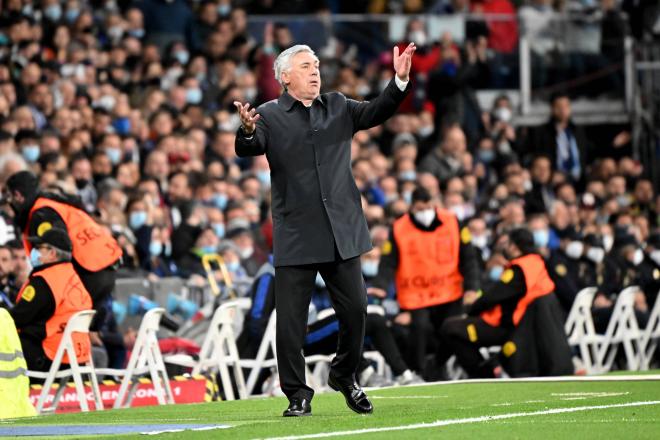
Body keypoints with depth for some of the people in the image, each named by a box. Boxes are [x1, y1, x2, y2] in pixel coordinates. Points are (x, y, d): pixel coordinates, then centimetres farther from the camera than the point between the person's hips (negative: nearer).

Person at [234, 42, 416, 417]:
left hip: (342, 233, 3)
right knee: (291, 320, -1)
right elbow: (248, 149, -14)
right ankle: (298, 395, 10)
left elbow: (376, 112, 0)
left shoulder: (339, 108, 12)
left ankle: (344, 376, 28)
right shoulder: (270, 116, 0)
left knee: (355, 310, 5)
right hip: (296, 237, -3)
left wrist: (400, 81, -18)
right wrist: (247, 131, -38)